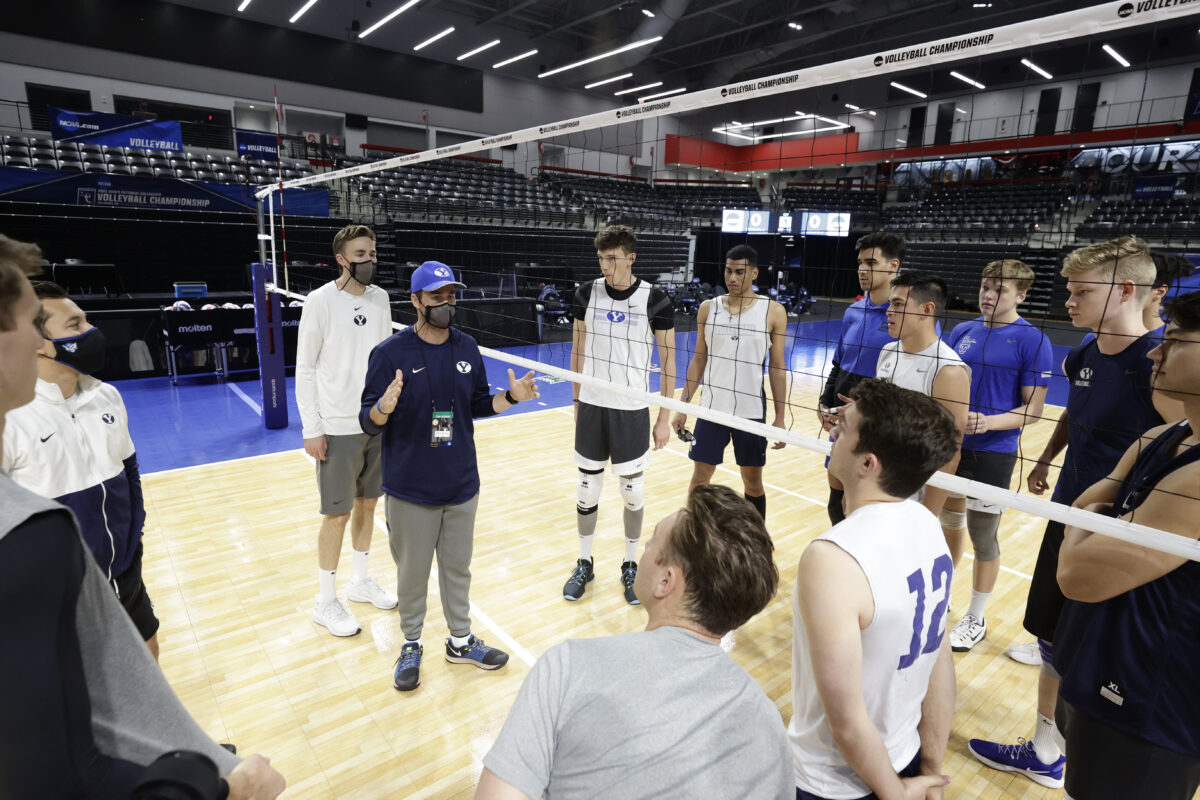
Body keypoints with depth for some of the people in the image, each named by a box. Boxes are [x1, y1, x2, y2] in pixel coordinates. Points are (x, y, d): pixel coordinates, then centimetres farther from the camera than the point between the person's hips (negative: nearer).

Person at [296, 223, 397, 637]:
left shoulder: (380, 298, 5)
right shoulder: (321, 301, -10)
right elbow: (305, 368, -8)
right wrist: (311, 428, -12)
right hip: (337, 427, -5)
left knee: (367, 503, 15)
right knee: (338, 513, 2)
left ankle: (361, 580, 33)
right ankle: (325, 601, 19)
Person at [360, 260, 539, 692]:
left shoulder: (467, 349, 1)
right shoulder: (390, 353, -12)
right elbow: (368, 421, -11)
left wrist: (512, 396, -7)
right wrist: (384, 407, -33)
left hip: (461, 486, 4)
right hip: (410, 492, -3)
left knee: (458, 568, 18)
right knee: (412, 572, 12)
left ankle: (461, 641, 37)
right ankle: (411, 646, 35)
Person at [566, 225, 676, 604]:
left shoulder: (654, 299, -8)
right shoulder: (587, 293, 1)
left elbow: (668, 360, -3)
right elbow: (578, 350, 10)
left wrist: (664, 417, -5)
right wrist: (576, 402, 10)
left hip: (631, 411, -2)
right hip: (591, 406, 3)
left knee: (632, 491, 7)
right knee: (587, 487, 11)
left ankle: (630, 566, 27)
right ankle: (585, 564, 29)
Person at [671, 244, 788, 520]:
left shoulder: (773, 311, -3)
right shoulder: (708, 308, 2)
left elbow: (777, 368, -1)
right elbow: (699, 359, 8)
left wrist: (780, 418, -3)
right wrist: (683, 406, 4)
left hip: (751, 411, -1)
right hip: (711, 408, 2)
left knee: (753, 481, 10)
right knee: (700, 476, 6)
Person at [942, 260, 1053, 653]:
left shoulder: (1033, 340, -10)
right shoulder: (962, 332, 5)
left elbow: (1032, 409, -11)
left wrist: (988, 422, -26)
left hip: (993, 452, -5)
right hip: (950, 445, 5)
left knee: (982, 537, 5)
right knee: (949, 523, 18)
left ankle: (976, 618, 24)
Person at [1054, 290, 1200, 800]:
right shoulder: (1157, 441, 1)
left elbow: (1077, 575, -26)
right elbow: (1083, 512, 9)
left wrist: (1087, 523, -8)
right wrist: (1094, 531, -11)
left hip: (1148, 709, -8)